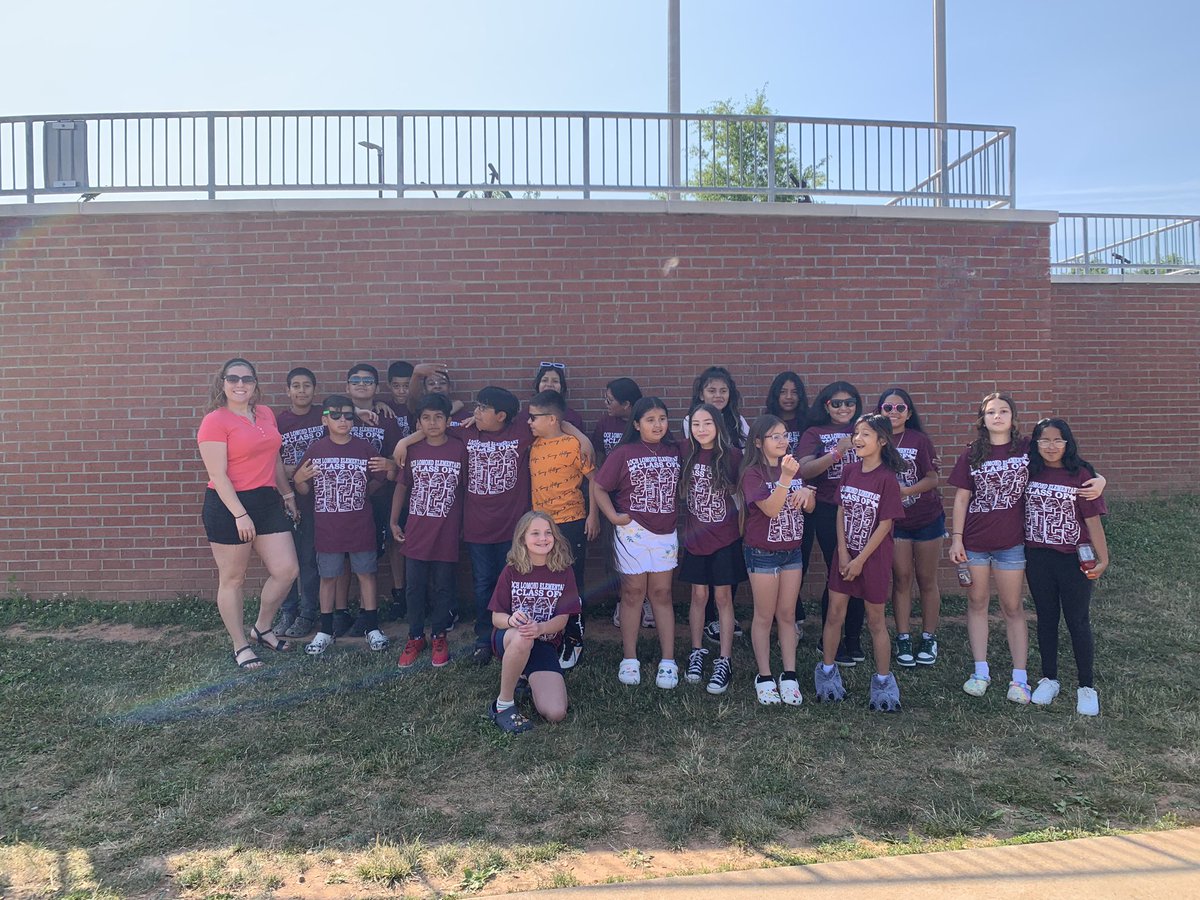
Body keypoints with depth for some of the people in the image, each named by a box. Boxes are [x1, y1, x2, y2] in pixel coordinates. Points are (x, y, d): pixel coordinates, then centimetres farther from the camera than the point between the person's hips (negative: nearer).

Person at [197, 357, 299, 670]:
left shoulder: (265, 414, 9)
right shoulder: (215, 421, -10)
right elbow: (218, 475, -15)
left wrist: (287, 494, 20)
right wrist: (240, 515, -19)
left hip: (267, 501, 6)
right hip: (229, 505, -6)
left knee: (286, 570, 3)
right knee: (232, 579, 6)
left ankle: (262, 629, 26)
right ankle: (240, 647, 20)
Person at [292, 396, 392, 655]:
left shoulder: (365, 449, -2)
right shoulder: (315, 450, -3)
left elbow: (378, 481, 7)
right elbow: (303, 490, 3)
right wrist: (299, 480, -17)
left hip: (361, 526, 0)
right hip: (327, 528, 0)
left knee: (366, 573, 8)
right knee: (328, 577, 10)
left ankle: (372, 628, 20)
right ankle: (325, 631, 23)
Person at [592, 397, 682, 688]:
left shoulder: (674, 452, 2)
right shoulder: (623, 453, -8)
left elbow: (680, 487, 13)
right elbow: (598, 488, -6)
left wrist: (680, 515, 1)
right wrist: (613, 516, -14)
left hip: (666, 533, 3)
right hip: (632, 533, -3)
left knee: (661, 594, 10)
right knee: (633, 593, 8)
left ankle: (668, 661, 14)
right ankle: (629, 659, 19)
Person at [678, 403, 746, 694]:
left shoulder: (732, 456, -8)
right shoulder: (688, 457, 1)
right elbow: (681, 493, 12)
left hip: (725, 539, -2)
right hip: (696, 538, 2)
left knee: (722, 597, 4)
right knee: (699, 596, 11)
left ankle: (724, 662, 12)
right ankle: (697, 653, 25)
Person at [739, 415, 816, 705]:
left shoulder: (793, 467, 6)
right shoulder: (752, 473, -13)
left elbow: (809, 507, 12)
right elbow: (771, 509, -23)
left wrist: (807, 492, -11)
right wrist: (785, 478, -35)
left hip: (792, 551, 5)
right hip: (762, 553, -5)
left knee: (787, 615, 11)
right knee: (765, 616, 5)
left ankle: (789, 676, 20)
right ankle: (764, 677, 17)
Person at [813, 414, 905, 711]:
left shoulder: (887, 478, -15)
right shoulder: (849, 471, 1)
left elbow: (885, 524, -14)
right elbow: (841, 512, 3)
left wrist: (861, 560, -13)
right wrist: (843, 551, -5)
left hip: (874, 556, -4)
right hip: (846, 553, 4)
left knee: (875, 619, 7)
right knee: (834, 613, 8)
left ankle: (883, 681, 21)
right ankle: (827, 672, 22)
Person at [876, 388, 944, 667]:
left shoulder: (919, 439, -7)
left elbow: (932, 479, -10)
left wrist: (903, 491, -22)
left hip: (927, 518, -1)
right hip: (894, 520, 1)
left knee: (926, 579, 7)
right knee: (901, 578, 4)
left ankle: (929, 638, 20)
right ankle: (903, 640, 14)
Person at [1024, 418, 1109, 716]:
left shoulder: (1081, 474, -8)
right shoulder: (1030, 473, 0)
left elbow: (1093, 519, -8)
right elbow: (1020, 509, 7)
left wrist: (1102, 558, -12)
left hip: (1074, 559, -3)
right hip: (1037, 558, 3)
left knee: (1078, 622, 6)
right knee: (1046, 619, 14)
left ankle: (1087, 686, 20)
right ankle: (1049, 679, 28)